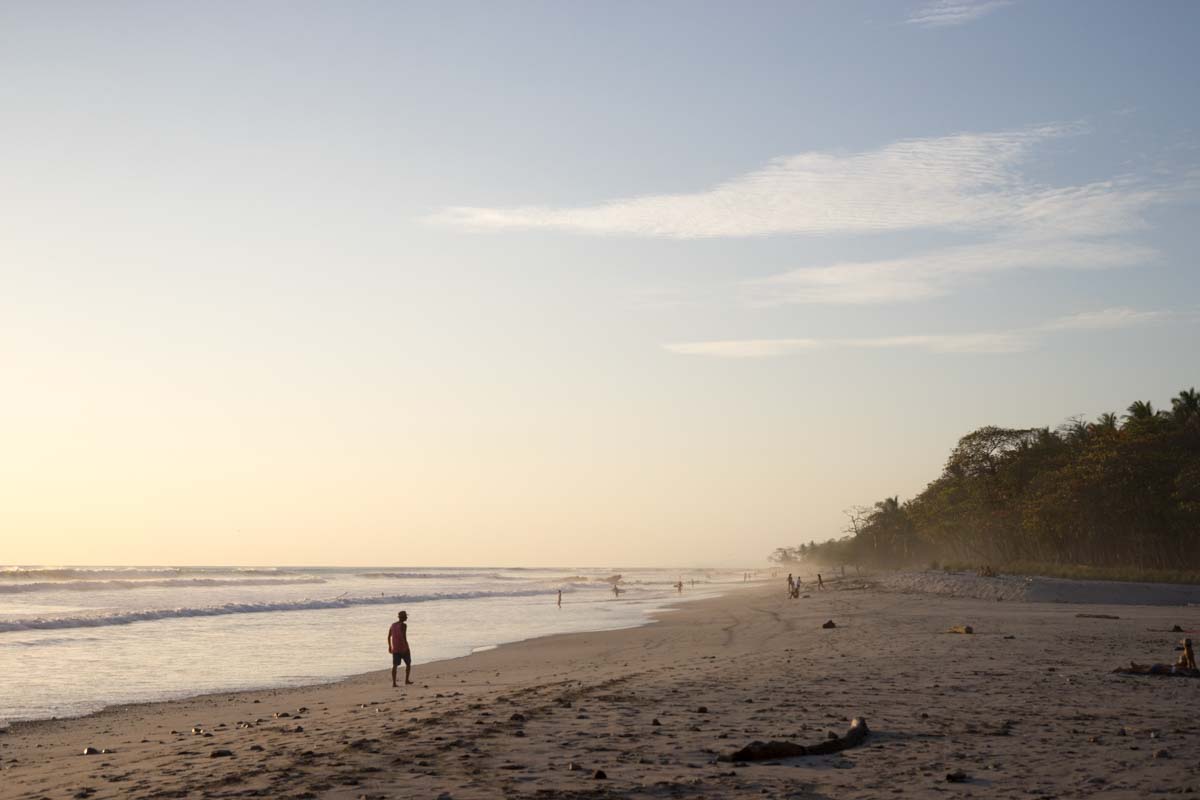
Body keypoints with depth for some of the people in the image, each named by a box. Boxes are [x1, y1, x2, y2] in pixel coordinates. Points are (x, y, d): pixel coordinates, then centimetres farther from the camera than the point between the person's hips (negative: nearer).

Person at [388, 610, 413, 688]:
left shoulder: (393, 625, 9)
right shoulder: (403, 625, -12)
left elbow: (389, 637, 12)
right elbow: (404, 637, -21)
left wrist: (390, 646, 21)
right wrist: (407, 647, -18)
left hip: (395, 649, 5)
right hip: (403, 648, -5)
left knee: (395, 665, 2)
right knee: (408, 664, 13)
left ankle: (394, 683, -6)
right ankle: (407, 680, 17)